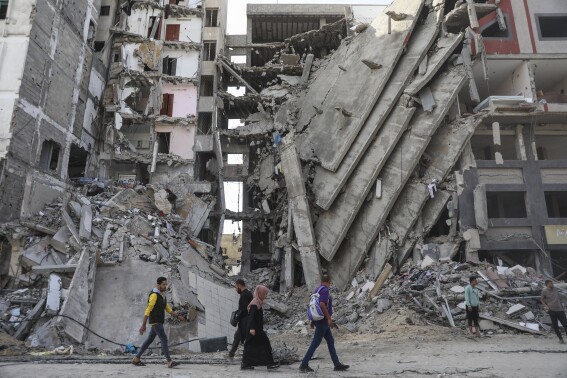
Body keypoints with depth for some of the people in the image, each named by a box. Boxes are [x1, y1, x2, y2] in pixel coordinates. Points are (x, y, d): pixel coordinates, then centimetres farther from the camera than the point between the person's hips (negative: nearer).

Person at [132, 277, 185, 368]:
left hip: (158, 322, 10)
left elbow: (168, 309, 17)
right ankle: (170, 362, -14)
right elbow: (148, 310, -20)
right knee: (164, 340, -13)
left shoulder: (162, 296, 14)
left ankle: (136, 359, 25)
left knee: (149, 340, 15)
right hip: (155, 322, -10)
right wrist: (143, 325, -21)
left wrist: (178, 316, 8)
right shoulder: (154, 295, -18)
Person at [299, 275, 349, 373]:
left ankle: (337, 364, 17)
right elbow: (322, 304, -24)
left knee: (331, 342, 13)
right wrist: (329, 318, -20)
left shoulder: (317, 290, 12)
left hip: (319, 320, 9)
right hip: (323, 320, -9)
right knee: (315, 343, -6)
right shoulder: (325, 290, -14)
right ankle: (304, 365, -2)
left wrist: (313, 320, 19)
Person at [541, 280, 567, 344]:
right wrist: (546, 306, -8)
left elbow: (559, 298, 19)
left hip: (560, 309, 3)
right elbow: (542, 300, 7)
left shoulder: (556, 289, 5)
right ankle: (560, 339, 17)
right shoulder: (544, 291, -5)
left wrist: (562, 306, 17)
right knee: (555, 325, 4)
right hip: (552, 310, -3)